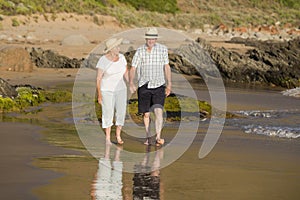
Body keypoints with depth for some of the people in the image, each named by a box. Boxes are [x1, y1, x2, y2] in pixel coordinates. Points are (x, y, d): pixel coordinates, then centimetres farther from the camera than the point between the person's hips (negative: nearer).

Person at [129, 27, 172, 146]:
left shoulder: (162, 49, 1)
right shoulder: (140, 51, -2)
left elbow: (166, 67, 9)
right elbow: (133, 68, -5)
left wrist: (169, 84, 8)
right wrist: (131, 83, -19)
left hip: (159, 86, -1)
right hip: (144, 86, 1)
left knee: (158, 111, -17)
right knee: (146, 114, 7)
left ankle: (158, 137, -25)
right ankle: (148, 137, 23)